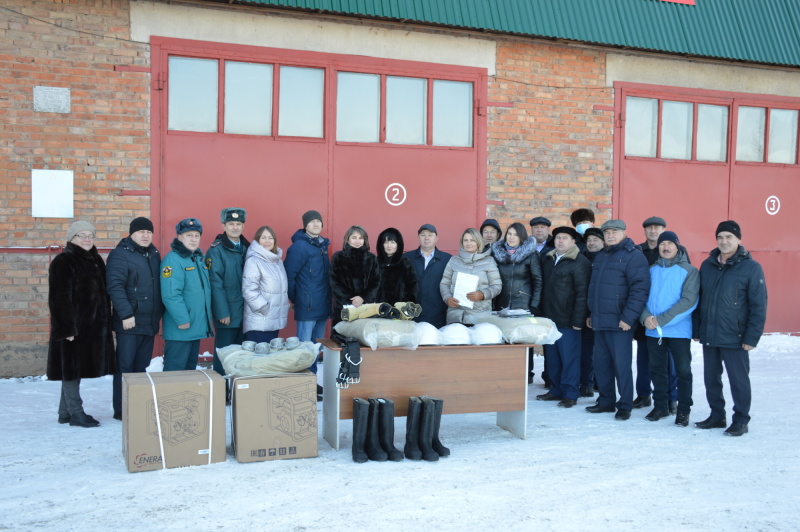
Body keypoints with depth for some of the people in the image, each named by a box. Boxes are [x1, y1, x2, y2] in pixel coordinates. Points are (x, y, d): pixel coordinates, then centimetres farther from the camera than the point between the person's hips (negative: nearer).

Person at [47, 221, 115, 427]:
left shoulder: (96, 260, 14)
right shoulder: (63, 262, -10)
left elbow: (103, 293, 19)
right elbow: (60, 299, -15)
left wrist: (106, 322, 14)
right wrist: (66, 328, -20)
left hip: (94, 326, 8)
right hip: (73, 326, -8)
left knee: (77, 369, 13)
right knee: (72, 367, -1)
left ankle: (65, 412, 22)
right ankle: (75, 413, 6)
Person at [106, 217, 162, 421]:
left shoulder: (154, 254, 15)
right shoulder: (120, 254, -8)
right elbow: (115, 286, -17)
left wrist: (160, 313, 17)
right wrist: (126, 314, -22)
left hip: (150, 322, 7)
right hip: (129, 322, -7)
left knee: (141, 366, 13)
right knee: (125, 366, -2)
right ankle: (121, 410, 6)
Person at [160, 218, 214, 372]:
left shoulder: (199, 258, 13)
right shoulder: (172, 260, -14)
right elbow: (171, 294, -22)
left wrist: (209, 315, 19)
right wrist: (182, 320, -23)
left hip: (198, 327, 9)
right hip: (180, 329, -9)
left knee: (191, 366, 17)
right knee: (176, 367, -2)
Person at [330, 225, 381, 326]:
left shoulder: (372, 258, 12)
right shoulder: (338, 257, 6)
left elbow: (376, 283, 7)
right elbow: (334, 283, 1)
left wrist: (363, 298, -9)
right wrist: (350, 301, -9)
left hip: (366, 305, 1)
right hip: (343, 306, -1)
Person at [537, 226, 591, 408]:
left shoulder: (580, 262, -8)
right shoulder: (549, 259, 15)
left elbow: (582, 293, -13)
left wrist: (577, 319, -17)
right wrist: (542, 314, 13)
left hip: (567, 320, -7)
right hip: (550, 318, 7)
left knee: (569, 358, 0)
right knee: (552, 357, 12)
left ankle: (570, 394, 8)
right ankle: (557, 390, 23)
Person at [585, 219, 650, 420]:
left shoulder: (633, 256, -9)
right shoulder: (601, 256, 18)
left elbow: (640, 289, -17)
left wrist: (628, 317, -20)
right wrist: (591, 313, 21)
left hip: (619, 323, -8)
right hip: (599, 321, 8)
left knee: (621, 365, -3)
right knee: (601, 364, 13)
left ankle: (625, 406, 8)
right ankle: (606, 401, 25)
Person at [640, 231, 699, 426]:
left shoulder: (689, 271, -5)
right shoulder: (652, 270, 9)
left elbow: (689, 301, -14)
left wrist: (661, 319, -19)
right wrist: (646, 317, -12)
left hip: (679, 330, -4)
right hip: (653, 330, 4)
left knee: (683, 370, 2)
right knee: (657, 369, 12)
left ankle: (683, 410, 14)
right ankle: (660, 406, 26)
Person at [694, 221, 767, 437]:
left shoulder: (751, 268, -7)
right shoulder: (707, 265, 8)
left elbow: (759, 306, -9)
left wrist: (752, 337, -13)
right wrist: (697, 329, 10)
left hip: (734, 338, -5)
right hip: (708, 337, 5)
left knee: (738, 380, 4)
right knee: (711, 378, 13)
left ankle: (741, 420, 18)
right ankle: (717, 416, 27)